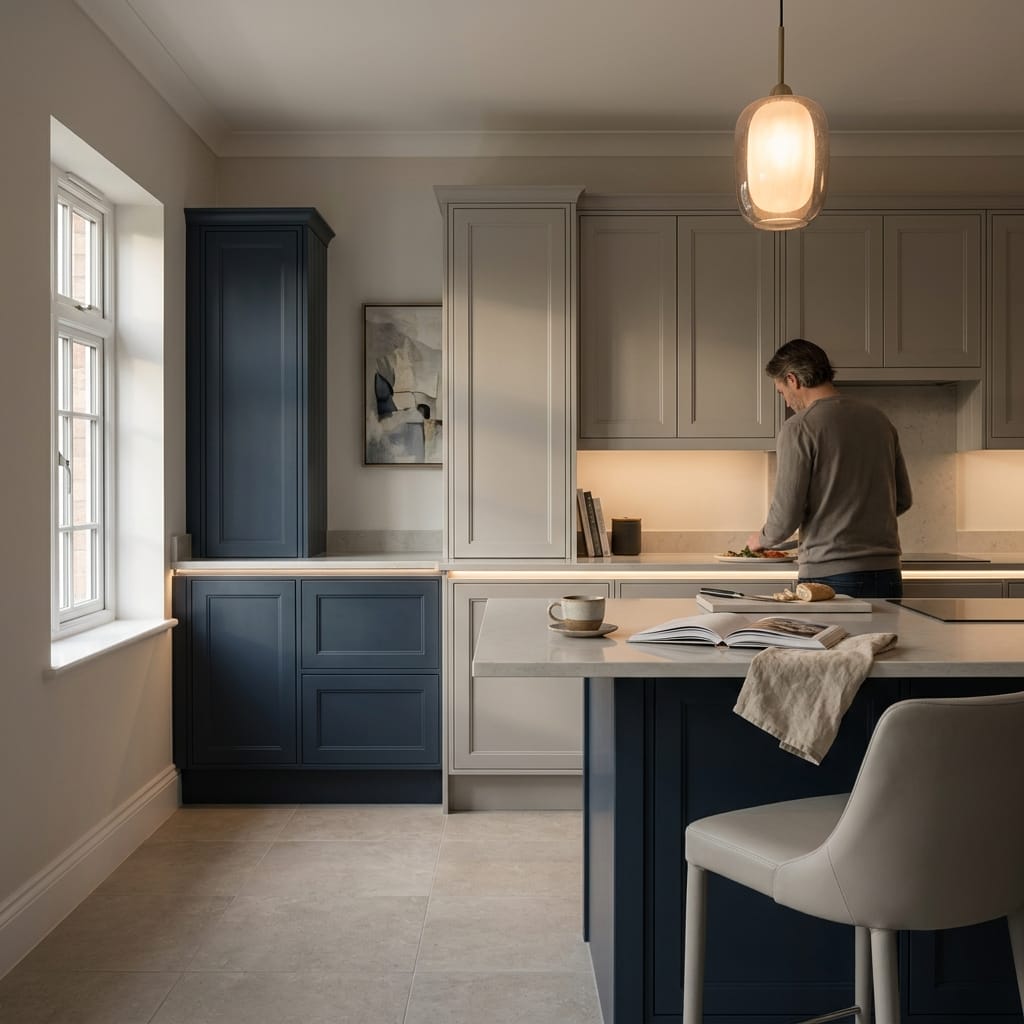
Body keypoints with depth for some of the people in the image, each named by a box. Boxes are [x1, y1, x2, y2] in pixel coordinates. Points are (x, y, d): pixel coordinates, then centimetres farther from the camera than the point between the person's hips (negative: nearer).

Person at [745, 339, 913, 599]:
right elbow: (903, 499, 16)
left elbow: (786, 515, -10)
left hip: (829, 576, -6)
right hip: (886, 574, 6)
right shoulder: (879, 419, 10)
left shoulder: (799, 427, -8)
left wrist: (762, 539, 10)